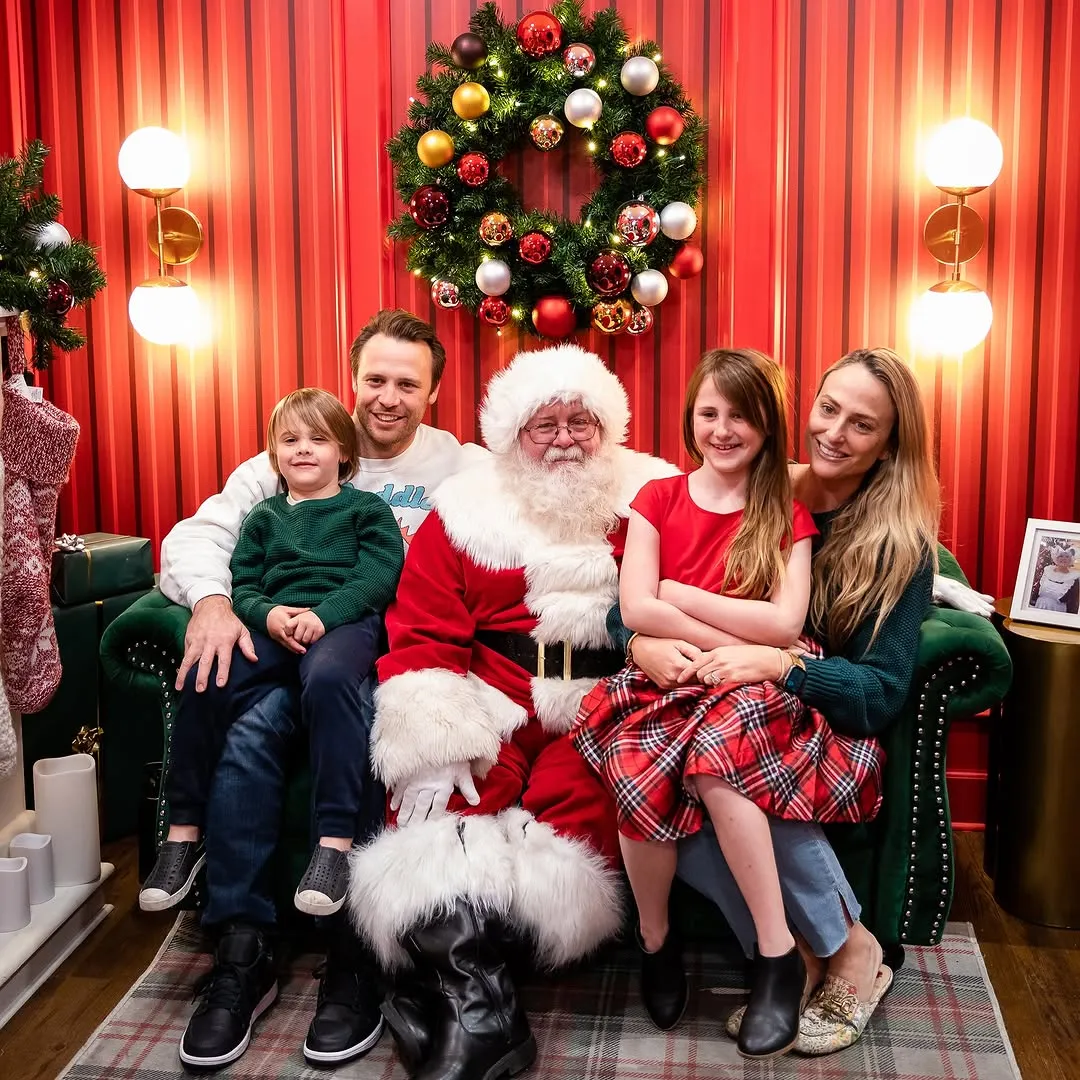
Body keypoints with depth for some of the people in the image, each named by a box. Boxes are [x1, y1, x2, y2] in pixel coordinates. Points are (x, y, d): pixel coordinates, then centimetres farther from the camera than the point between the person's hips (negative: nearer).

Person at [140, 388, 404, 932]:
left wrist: (323, 614, -17)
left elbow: (378, 575, -1)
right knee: (204, 677, -23)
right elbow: (241, 582, 16)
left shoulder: (366, 509, 14)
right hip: (273, 624, 4)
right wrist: (268, 613, -9)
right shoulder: (264, 516, 25)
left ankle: (335, 840, -35)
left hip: (346, 620, -4)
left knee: (328, 677, -39)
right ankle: (184, 832, -10)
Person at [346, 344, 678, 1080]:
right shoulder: (465, 512, 10)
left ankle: (456, 972, -18)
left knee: (573, 797, -28)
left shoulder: (653, 500, 8)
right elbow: (421, 638, 3)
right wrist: (432, 750, -10)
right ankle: (479, 1001, -25)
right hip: (494, 701, 2)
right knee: (447, 794, -25)